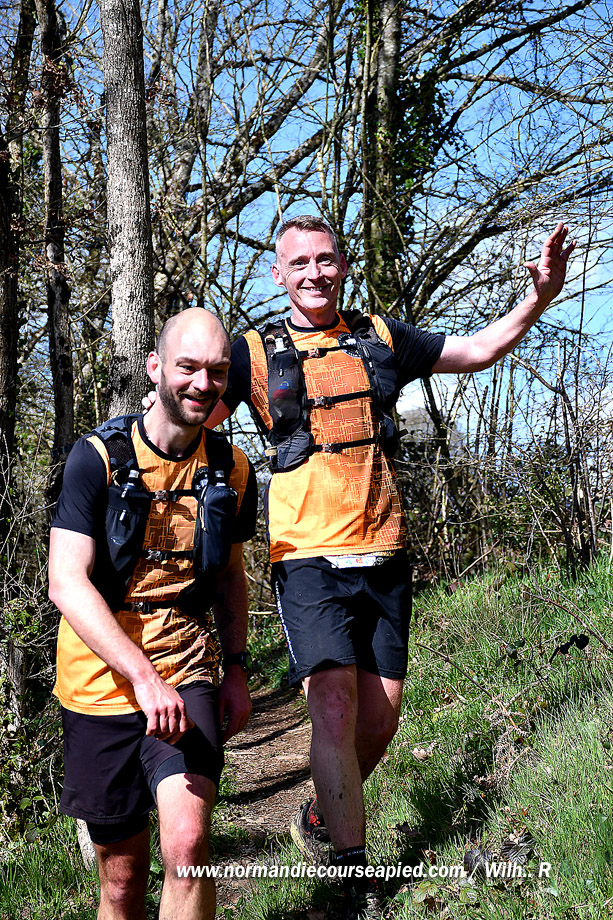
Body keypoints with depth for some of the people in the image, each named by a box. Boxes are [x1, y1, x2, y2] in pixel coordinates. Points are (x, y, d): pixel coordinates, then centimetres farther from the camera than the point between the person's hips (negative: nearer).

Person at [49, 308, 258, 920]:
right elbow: (67, 582, -18)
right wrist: (143, 675, -26)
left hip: (186, 671, 2)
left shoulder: (232, 471, 2)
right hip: (101, 681, -1)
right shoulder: (99, 457, -10)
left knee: (187, 845, -19)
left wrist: (235, 668, 9)